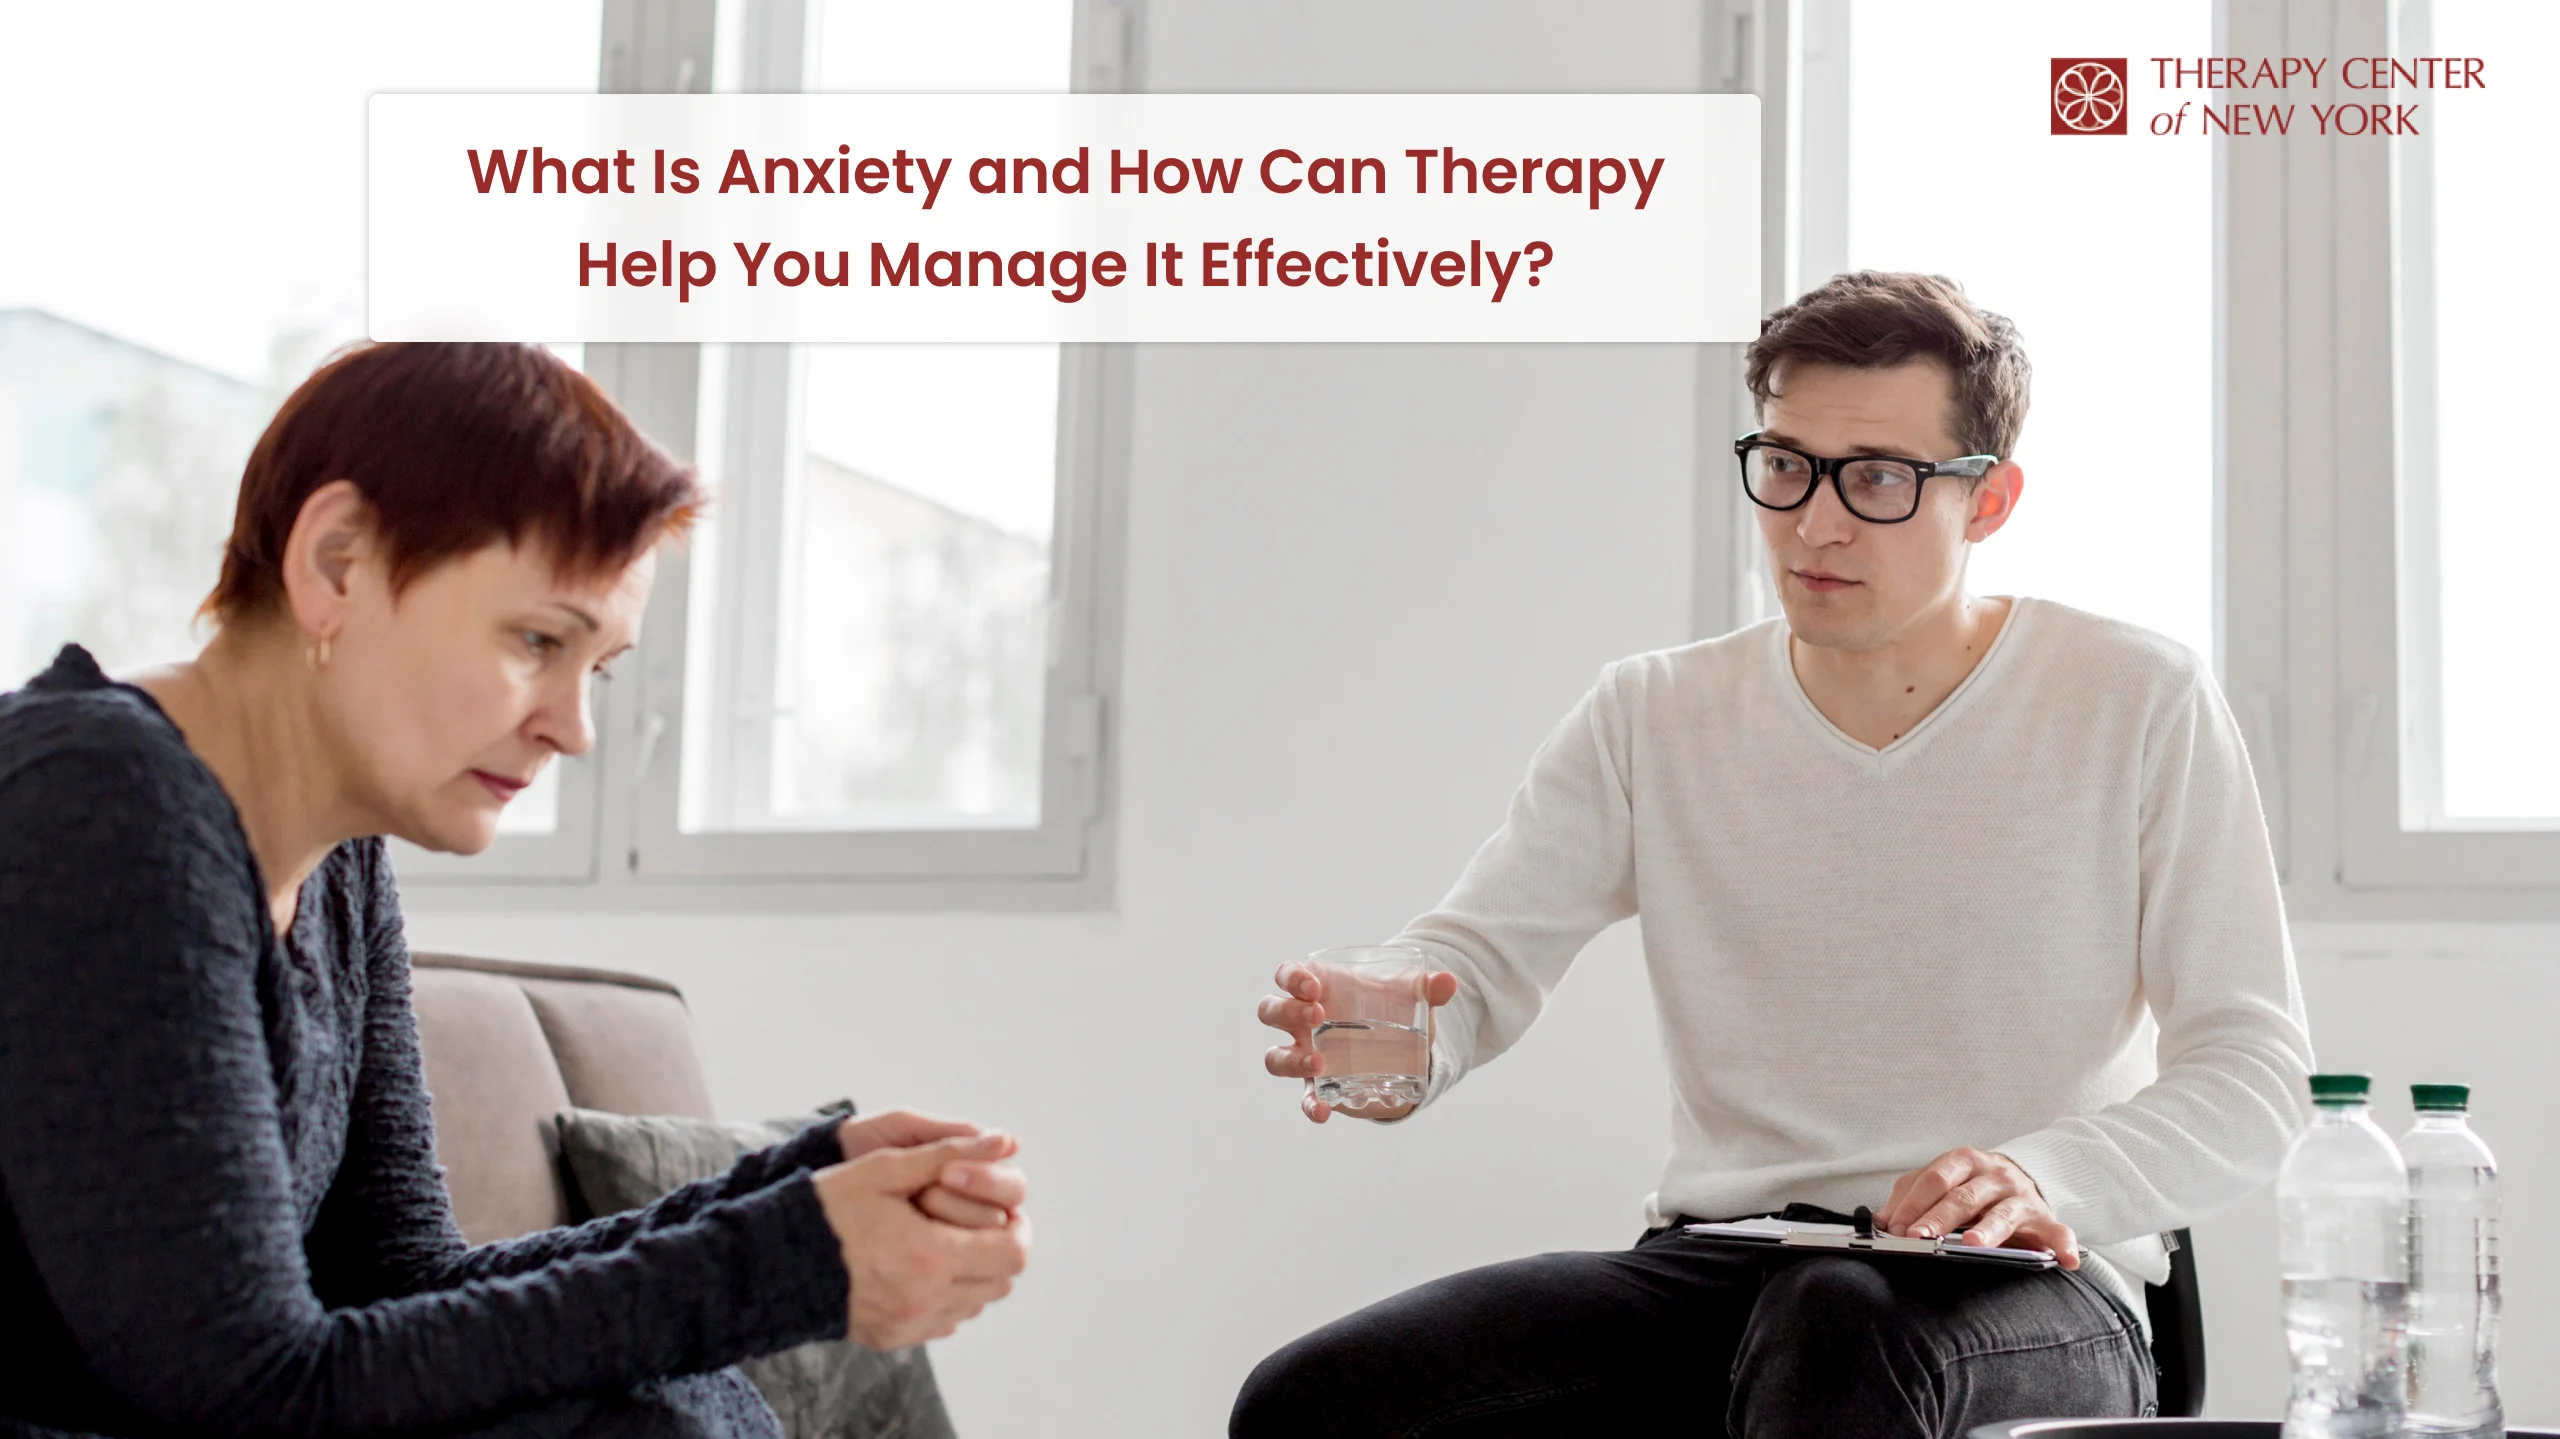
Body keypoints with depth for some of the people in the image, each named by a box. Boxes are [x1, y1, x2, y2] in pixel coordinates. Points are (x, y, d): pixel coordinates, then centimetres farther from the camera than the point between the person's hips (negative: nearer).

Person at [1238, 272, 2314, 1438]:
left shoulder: (2142, 709, 2)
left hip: (2021, 1295, -4)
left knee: (1841, 1332, -42)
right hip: (1716, 1267, 4)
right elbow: (1476, 953, 1)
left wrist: (2048, 1180, -24)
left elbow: (2256, 1071, -3)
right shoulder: (1649, 719, 11)